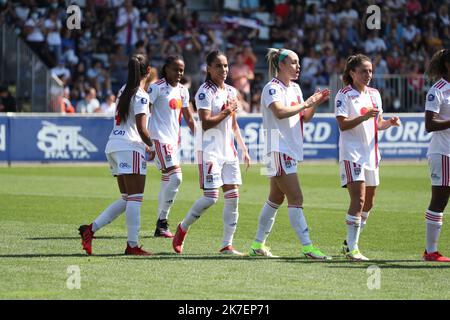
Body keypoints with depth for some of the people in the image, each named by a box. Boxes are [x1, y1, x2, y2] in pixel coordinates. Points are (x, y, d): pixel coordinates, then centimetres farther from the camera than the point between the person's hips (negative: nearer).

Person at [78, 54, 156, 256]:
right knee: (135, 198, -6)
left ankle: (90, 229, 3)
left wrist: (145, 147, 21)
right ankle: (133, 245, -9)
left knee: (126, 199, 12)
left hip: (113, 146, 9)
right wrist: (152, 148, 1)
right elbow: (141, 129, -15)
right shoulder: (141, 95, -9)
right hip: (130, 148, -9)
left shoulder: (124, 91, 17)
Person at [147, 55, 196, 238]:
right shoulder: (157, 88, -8)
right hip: (160, 138, -8)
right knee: (175, 176, -19)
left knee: (167, 181, 10)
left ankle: (161, 225, 15)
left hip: (174, 139, 8)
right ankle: (162, 222, -12)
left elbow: (188, 118, 21)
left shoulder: (182, 91, 14)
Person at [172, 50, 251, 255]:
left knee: (233, 196, 0)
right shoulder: (205, 92, -9)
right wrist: (228, 111, -12)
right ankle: (183, 228, 11)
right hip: (210, 151, -7)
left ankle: (227, 245, 4)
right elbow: (206, 123, -19)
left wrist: (243, 149, 18)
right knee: (211, 196, -12)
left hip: (228, 150, 7)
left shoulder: (231, 91, 15)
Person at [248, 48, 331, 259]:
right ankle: (307, 246, -16)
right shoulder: (272, 88, -12)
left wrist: (315, 103, 0)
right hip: (278, 149, -9)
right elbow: (280, 112, -29)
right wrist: (306, 103, -23)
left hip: (290, 150, 9)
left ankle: (258, 245, 21)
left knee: (276, 199, 13)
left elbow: (305, 117, 18)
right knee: (296, 198, -13)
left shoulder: (295, 89, 15)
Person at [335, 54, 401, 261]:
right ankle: (351, 249, -15)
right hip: (351, 153, -7)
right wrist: (364, 117, -28)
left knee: (368, 203, 10)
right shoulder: (344, 95, -7)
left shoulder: (374, 94, 13)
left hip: (371, 154, 7)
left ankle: (350, 243, 24)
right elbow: (342, 125, -15)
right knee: (358, 199, -17)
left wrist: (390, 122, -2)